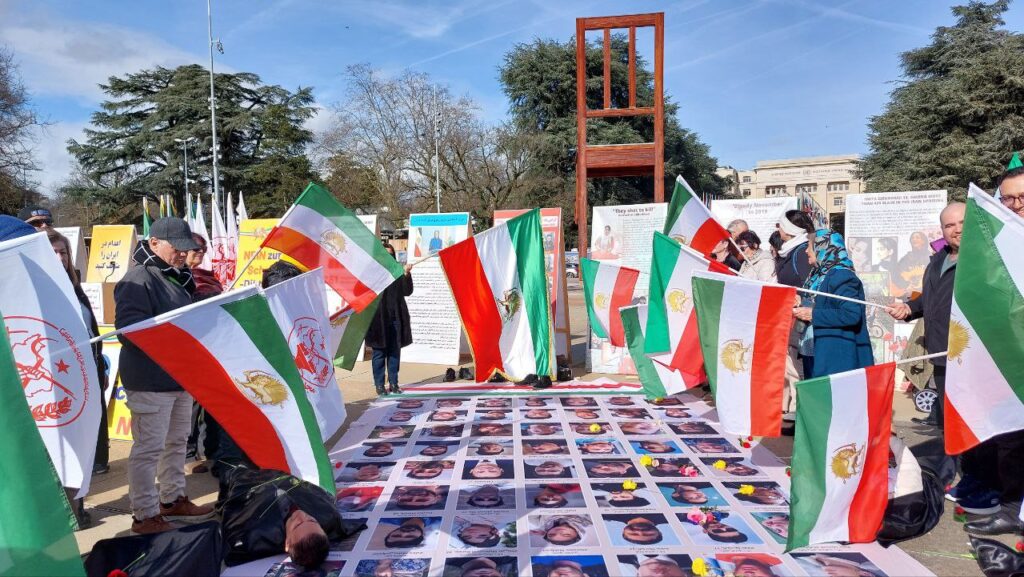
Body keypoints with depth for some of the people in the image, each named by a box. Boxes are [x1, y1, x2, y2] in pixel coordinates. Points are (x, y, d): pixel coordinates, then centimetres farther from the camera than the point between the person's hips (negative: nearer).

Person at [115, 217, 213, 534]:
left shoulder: (178, 277, 14)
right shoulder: (138, 279, -15)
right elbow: (128, 327, -23)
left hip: (181, 375, 9)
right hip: (151, 380, -9)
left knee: (177, 441, 18)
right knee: (149, 448, -2)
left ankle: (173, 499, 33)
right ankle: (145, 516, 9)